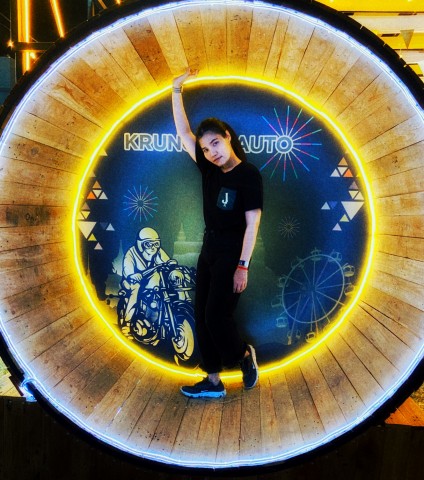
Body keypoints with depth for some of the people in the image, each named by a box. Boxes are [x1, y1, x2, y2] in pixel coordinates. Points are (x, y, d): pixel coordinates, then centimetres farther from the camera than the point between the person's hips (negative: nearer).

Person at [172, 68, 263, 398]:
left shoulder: (249, 175, -11)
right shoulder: (210, 170, 5)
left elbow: (252, 225, -15)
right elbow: (183, 132, 9)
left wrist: (243, 266, -18)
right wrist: (177, 91, 3)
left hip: (232, 255, -7)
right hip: (209, 251, 7)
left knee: (216, 315, -7)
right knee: (202, 316, 8)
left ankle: (245, 355, 24)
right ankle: (213, 382, 20)